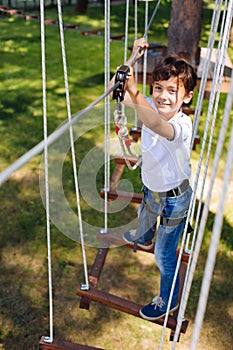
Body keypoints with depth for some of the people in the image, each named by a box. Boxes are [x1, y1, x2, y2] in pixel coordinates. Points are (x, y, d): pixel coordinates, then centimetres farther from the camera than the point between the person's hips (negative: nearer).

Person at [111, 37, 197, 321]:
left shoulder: (182, 125, -37)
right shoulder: (152, 107, -16)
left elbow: (156, 125, -61)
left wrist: (134, 94, -78)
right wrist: (132, 59, -24)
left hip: (174, 199, -7)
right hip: (152, 189, 8)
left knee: (164, 256, 11)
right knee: (144, 216, 39)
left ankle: (168, 301, 40)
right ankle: (143, 239, 77)